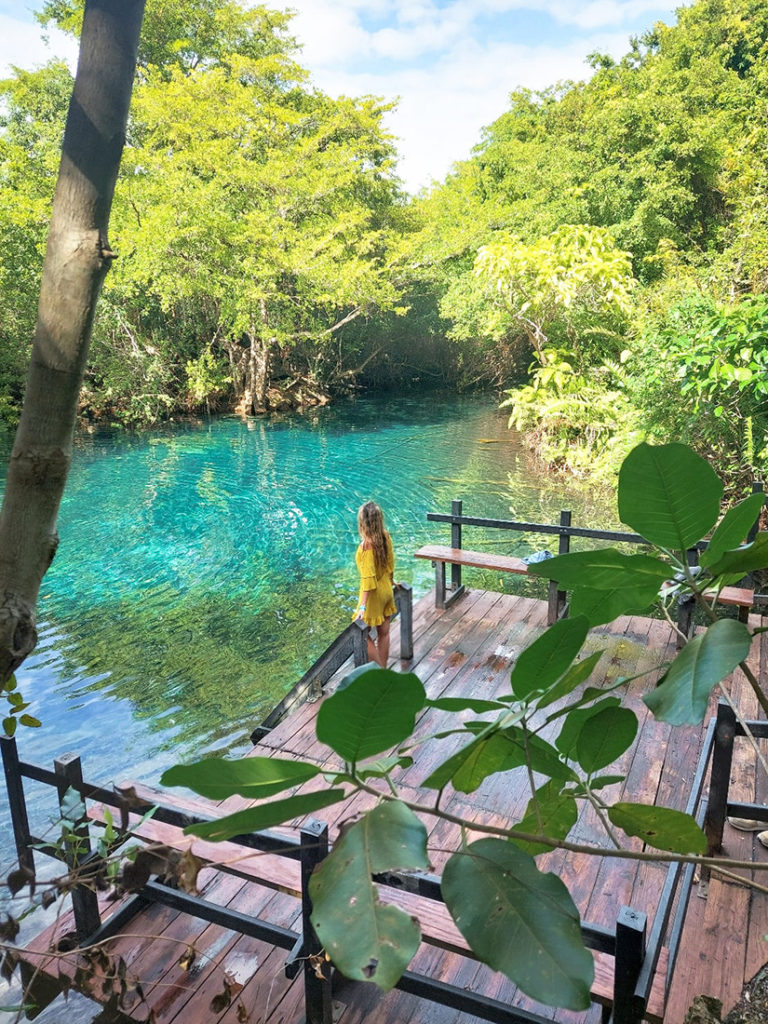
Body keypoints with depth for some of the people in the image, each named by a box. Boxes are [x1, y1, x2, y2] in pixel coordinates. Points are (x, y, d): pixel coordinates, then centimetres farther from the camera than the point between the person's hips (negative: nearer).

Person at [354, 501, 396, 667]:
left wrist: (363, 606, -26)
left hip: (374, 594, -7)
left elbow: (368, 577, -28)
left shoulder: (367, 544, -26)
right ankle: (383, 670, 30)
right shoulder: (386, 537, -6)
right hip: (387, 590, 7)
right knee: (383, 633, 17)